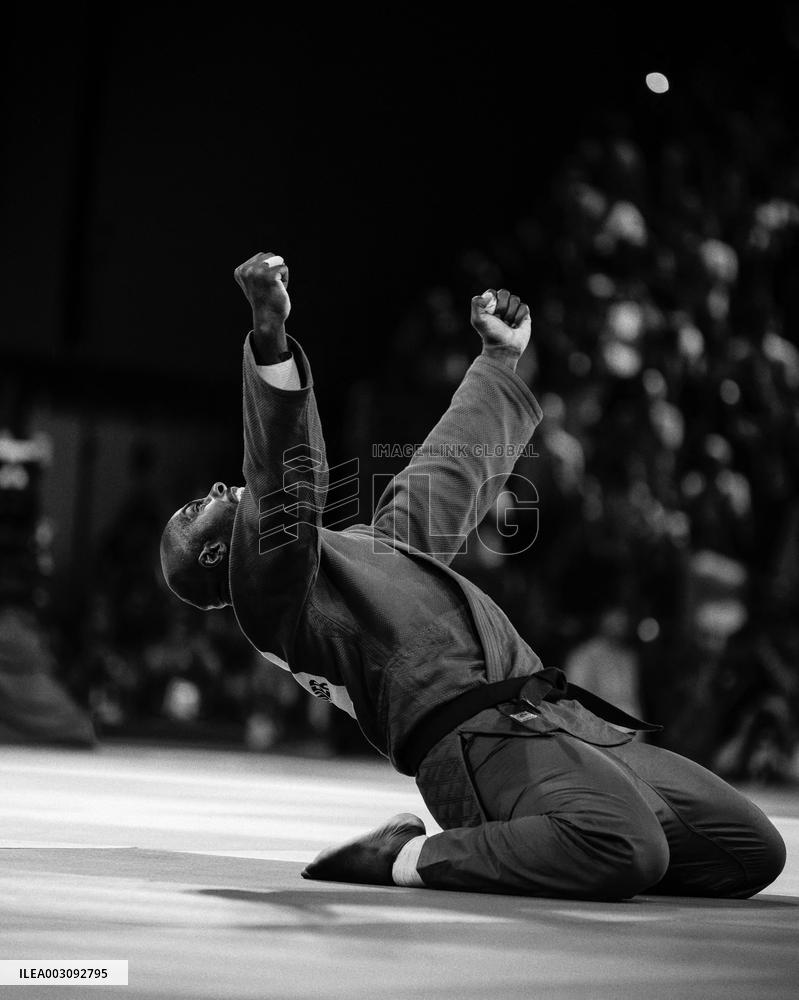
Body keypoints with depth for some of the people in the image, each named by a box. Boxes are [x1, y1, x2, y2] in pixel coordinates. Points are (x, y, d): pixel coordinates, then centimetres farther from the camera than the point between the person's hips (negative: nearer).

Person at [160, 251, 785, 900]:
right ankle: (403, 858, -13)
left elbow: (454, 464, 45)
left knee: (754, 851, -2)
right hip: (472, 732, -9)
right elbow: (283, 479, -16)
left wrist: (502, 356, 55)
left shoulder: (373, 543, 31)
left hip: (562, 719, 9)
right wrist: (271, 337, -29)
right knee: (628, 851, -34)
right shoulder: (264, 584, 4)